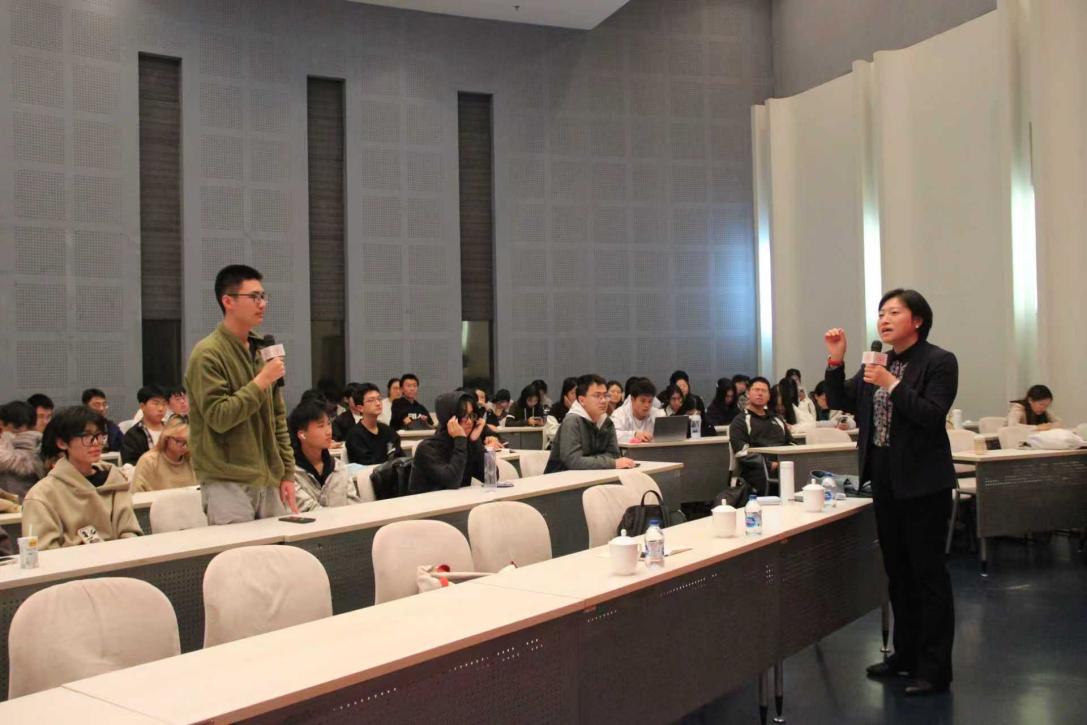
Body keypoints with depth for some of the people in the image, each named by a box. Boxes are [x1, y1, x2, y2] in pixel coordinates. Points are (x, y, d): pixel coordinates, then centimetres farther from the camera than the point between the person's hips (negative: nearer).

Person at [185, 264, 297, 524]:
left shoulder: (262, 350, 12)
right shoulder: (207, 354, -10)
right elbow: (218, 417, -19)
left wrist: (287, 473, 10)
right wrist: (261, 381, -18)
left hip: (268, 483, 7)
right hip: (228, 484, -7)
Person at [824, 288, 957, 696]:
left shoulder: (939, 362, -9)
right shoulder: (876, 363, 10)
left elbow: (933, 416, -19)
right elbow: (840, 402, 7)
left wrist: (893, 385, -25)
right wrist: (835, 361, -4)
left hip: (922, 483, -7)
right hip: (885, 481, 7)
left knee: (928, 574, 0)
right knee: (897, 572, 16)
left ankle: (935, 668, 10)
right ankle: (906, 654, 30)